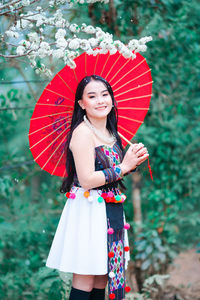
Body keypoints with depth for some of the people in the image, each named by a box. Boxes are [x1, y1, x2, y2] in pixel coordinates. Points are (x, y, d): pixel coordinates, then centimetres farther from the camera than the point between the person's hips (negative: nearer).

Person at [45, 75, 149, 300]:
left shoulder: (111, 134, 12)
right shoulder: (82, 133, -14)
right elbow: (86, 180, -21)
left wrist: (133, 161, 1)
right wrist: (124, 167, -15)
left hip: (110, 211, 8)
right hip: (88, 211, -8)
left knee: (103, 277, 11)